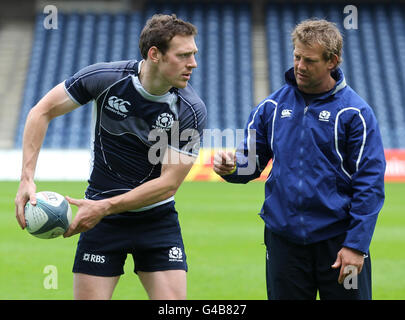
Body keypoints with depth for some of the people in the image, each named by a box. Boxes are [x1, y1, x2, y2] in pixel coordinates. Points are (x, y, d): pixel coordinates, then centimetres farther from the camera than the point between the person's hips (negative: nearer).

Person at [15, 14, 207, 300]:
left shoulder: (192, 110, -15)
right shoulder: (105, 77, -13)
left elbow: (168, 184, -15)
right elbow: (42, 112, -3)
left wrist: (105, 207, -21)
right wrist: (27, 178, -11)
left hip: (158, 219, 0)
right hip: (103, 222, 0)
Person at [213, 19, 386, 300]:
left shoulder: (355, 112, -5)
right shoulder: (272, 107, 6)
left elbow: (370, 184, -7)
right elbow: (251, 162, 12)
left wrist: (356, 245, -13)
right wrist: (230, 167, -12)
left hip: (338, 239, -3)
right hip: (284, 239, 3)